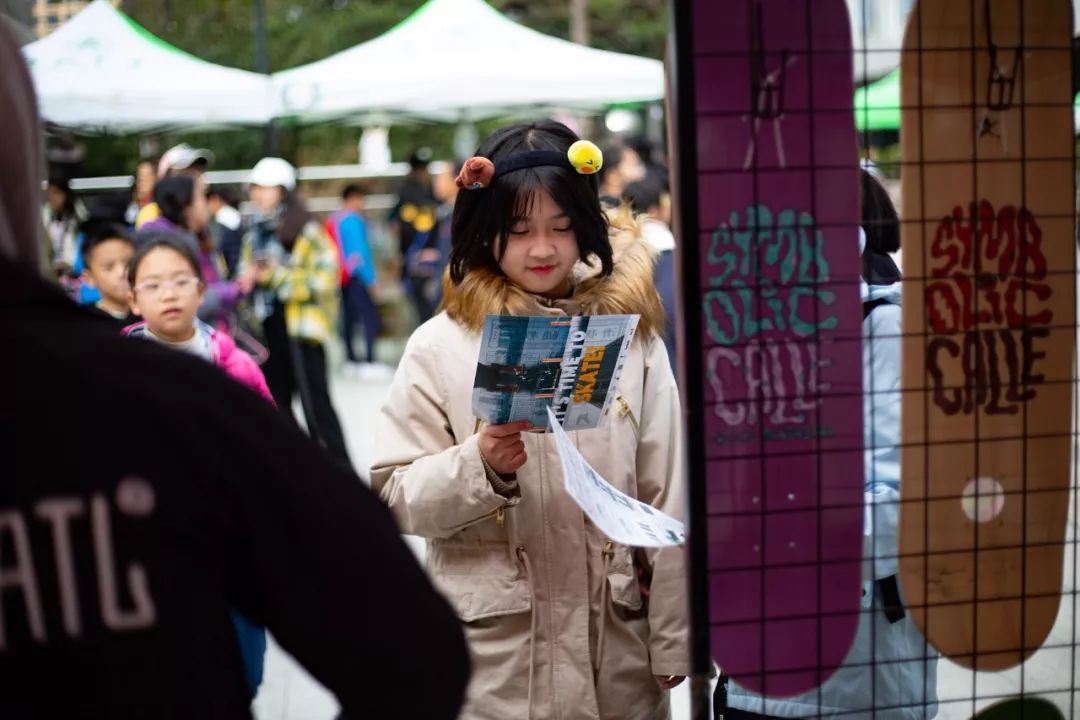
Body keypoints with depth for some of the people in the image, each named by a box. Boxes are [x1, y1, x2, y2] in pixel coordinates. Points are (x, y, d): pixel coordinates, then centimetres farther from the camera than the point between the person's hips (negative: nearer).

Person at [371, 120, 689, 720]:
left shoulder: (630, 333, 0)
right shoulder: (442, 345, -4)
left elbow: (667, 500, 2)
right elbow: (396, 495, -5)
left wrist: (672, 641, 2)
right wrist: (480, 465, -22)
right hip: (493, 650, -1)